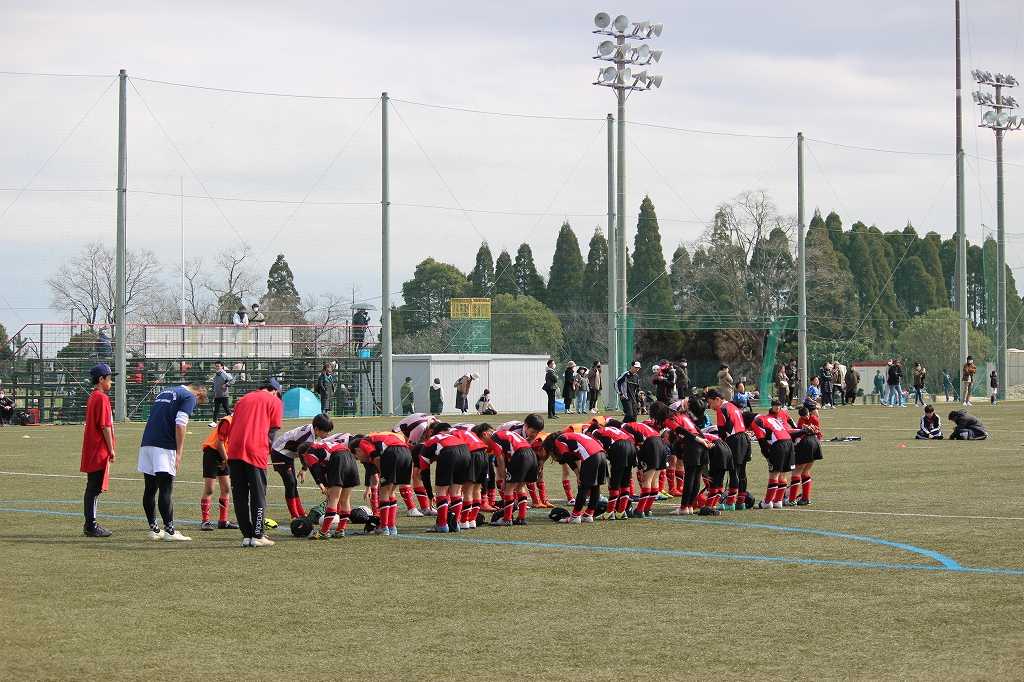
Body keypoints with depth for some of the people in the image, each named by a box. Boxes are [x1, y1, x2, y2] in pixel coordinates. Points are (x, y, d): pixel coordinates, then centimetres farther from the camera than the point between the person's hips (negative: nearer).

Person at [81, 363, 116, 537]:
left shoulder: (93, 397, 15)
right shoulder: (102, 398, -14)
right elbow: (105, 426, -18)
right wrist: (111, 450, -13)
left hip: (91, 450, 10)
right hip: (99, 451, -10)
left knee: (93, 489, 13)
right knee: (95, 489, -7)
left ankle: (91, 525, 18)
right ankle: (91, 527, -5)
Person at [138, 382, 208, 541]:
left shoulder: (163, 393, 26)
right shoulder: (189, 397, 1)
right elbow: (180, 425, -12)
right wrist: (178, 453, -13)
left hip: (146, 444, 7)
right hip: (164, 448, -7)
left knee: (150, 490, 10)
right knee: (166, 491, -8)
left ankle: (153, 529, 16)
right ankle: (169, 530, -9)